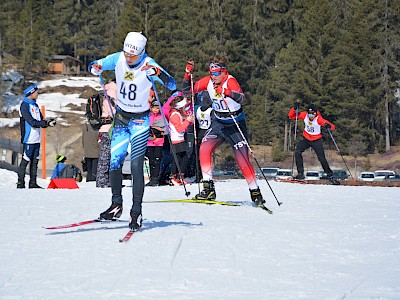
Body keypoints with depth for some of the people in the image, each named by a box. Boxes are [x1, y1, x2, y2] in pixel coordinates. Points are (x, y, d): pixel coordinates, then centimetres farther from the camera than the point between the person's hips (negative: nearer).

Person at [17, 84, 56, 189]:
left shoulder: (35, 105, 17)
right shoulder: (25, 105, -9)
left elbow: (41, 121, 15)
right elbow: (32, 122, -18)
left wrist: (49, 122, -5)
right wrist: (46, 123, -20)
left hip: (37, 139, 8)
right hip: (29, 139, -8)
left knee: (35, 161, 8)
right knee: (25, 160, -7)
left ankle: (33, 183, 11)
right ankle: (20, 183, -5)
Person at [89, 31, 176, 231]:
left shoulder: (148, 65, -20)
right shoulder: (118, 59, -8)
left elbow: (172, 85, -26)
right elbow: (95, 66, 4)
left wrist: (159, 74, -45)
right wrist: (94, 67, -21)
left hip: (140, 119, -5)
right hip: (121, 117, 5)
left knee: (136, 165, -13)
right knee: (113, 162, 1)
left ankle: (137, 211, -9)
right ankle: (116, 205, 16)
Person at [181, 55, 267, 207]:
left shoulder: (230, 81, -23)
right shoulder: (208, 81, -7)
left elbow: (243, 100, -40)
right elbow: (187, 89, -1)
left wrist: (228, 93, -57)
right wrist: (188, 74, -18)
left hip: (236, 124, -5)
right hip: (219, 122, 5)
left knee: (242, 160, -10)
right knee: (204, 149, -16)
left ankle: (255, 192, 5)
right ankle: (208, 188, -10)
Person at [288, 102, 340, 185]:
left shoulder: (319, 119, -25)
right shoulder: (304, 115, -14)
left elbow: (332, 127, -30)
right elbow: (291, 116, -8)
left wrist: (328, 126, -53)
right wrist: (295, 108, -26)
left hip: (316, 140, -3)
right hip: (306, 139, 3)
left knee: (322, 159, -4)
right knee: (297, 152, -18)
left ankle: (330, 176, 15)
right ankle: (301, 174, -11)